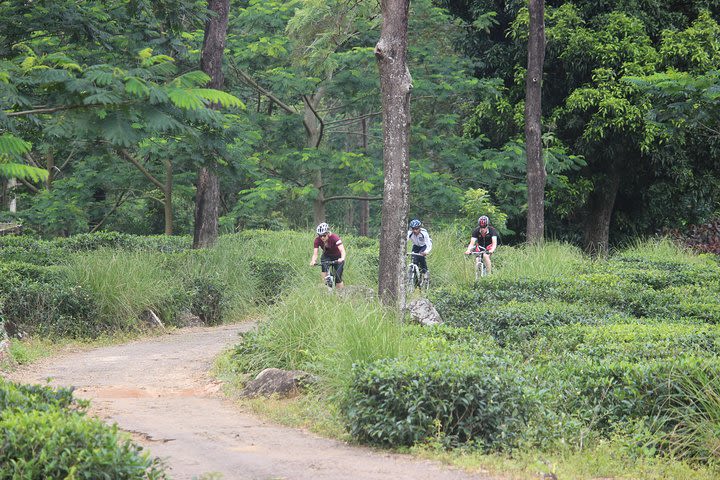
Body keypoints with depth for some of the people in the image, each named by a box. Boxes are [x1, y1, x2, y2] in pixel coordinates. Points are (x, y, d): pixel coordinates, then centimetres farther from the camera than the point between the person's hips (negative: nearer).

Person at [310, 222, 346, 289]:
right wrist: (313, 261, -47)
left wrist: (342, 258, -62)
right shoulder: (317, 240, -21)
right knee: (324, 266, -31)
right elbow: (315, 254, -25)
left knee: (338, 277, -12)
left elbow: (342, 250, -42)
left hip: (338, 257, -2)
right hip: (327, 256, 2)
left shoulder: (334, 238, -31)